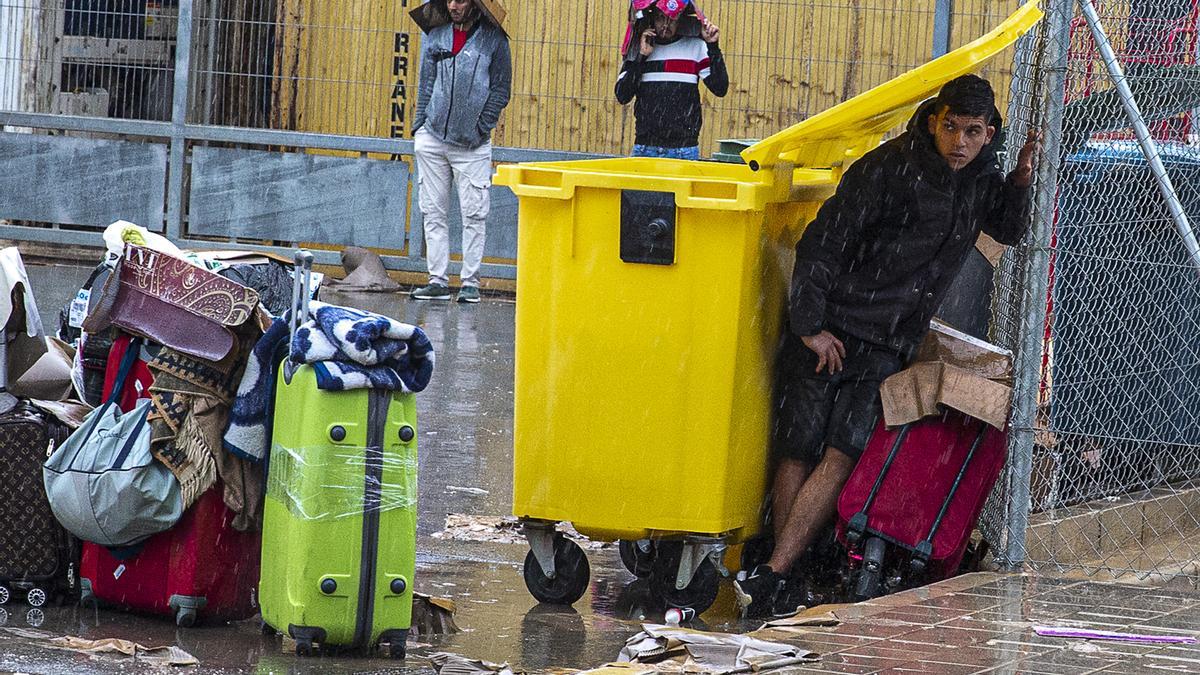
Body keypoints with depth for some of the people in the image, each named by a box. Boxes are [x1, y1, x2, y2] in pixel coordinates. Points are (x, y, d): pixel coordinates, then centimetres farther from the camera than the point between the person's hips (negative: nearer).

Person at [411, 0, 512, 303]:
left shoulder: (493, 39, 0)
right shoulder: (436, 36, 10)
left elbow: (501, 88, 1)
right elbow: (426, 83, 15)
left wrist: (482, 127, -6)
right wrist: (419, 123, 7)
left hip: (472, 143, -3)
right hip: (432, 138, 3)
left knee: (474, 214, -3)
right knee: (434, 211, 4)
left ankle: (471, 282, 4)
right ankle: (438, 281, 8)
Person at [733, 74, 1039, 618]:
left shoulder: (979, 178, 7)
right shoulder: (889, 169, -13)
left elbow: (1007, 231, 26)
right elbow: (822, 243, -11)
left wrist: (1021, 180, 6)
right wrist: (809, 326, -12)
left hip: (885, 346, 4)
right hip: (827, 333, -4)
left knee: (840, 459, -11)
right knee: (797, 453, -5)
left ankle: (771, 575, -16)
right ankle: (778, 575, 2)